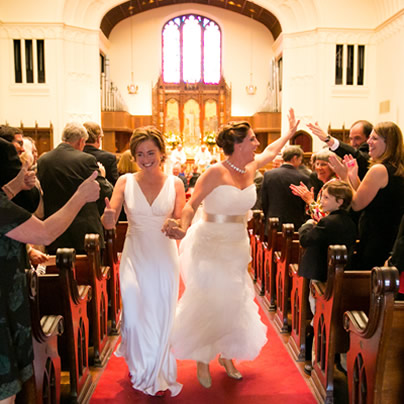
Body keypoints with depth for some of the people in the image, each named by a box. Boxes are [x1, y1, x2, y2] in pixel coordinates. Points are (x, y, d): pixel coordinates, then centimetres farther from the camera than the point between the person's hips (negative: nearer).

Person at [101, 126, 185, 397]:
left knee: (161, 316, 8)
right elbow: (110, 224, -10)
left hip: (164, 257, 0)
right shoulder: (125, 182, -4)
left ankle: (157, 375, 33)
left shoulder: (175, 184, -4)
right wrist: (108, 216, -31)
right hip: (135, 256, 0)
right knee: (135, 316, 5)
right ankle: (141, 368, 35)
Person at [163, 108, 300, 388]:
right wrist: (183, 229, -38)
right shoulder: (216, 172, -18)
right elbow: (192, 204, -21)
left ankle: (227, 355, 33)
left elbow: (271, 151, 22)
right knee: (209, 302, 3)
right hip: (210, 245, -6)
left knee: (233, 302, 14)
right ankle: (202, 361, 23)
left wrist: (290, 132, 33)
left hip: (237, 245, 6)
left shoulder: (251, 167, 1)